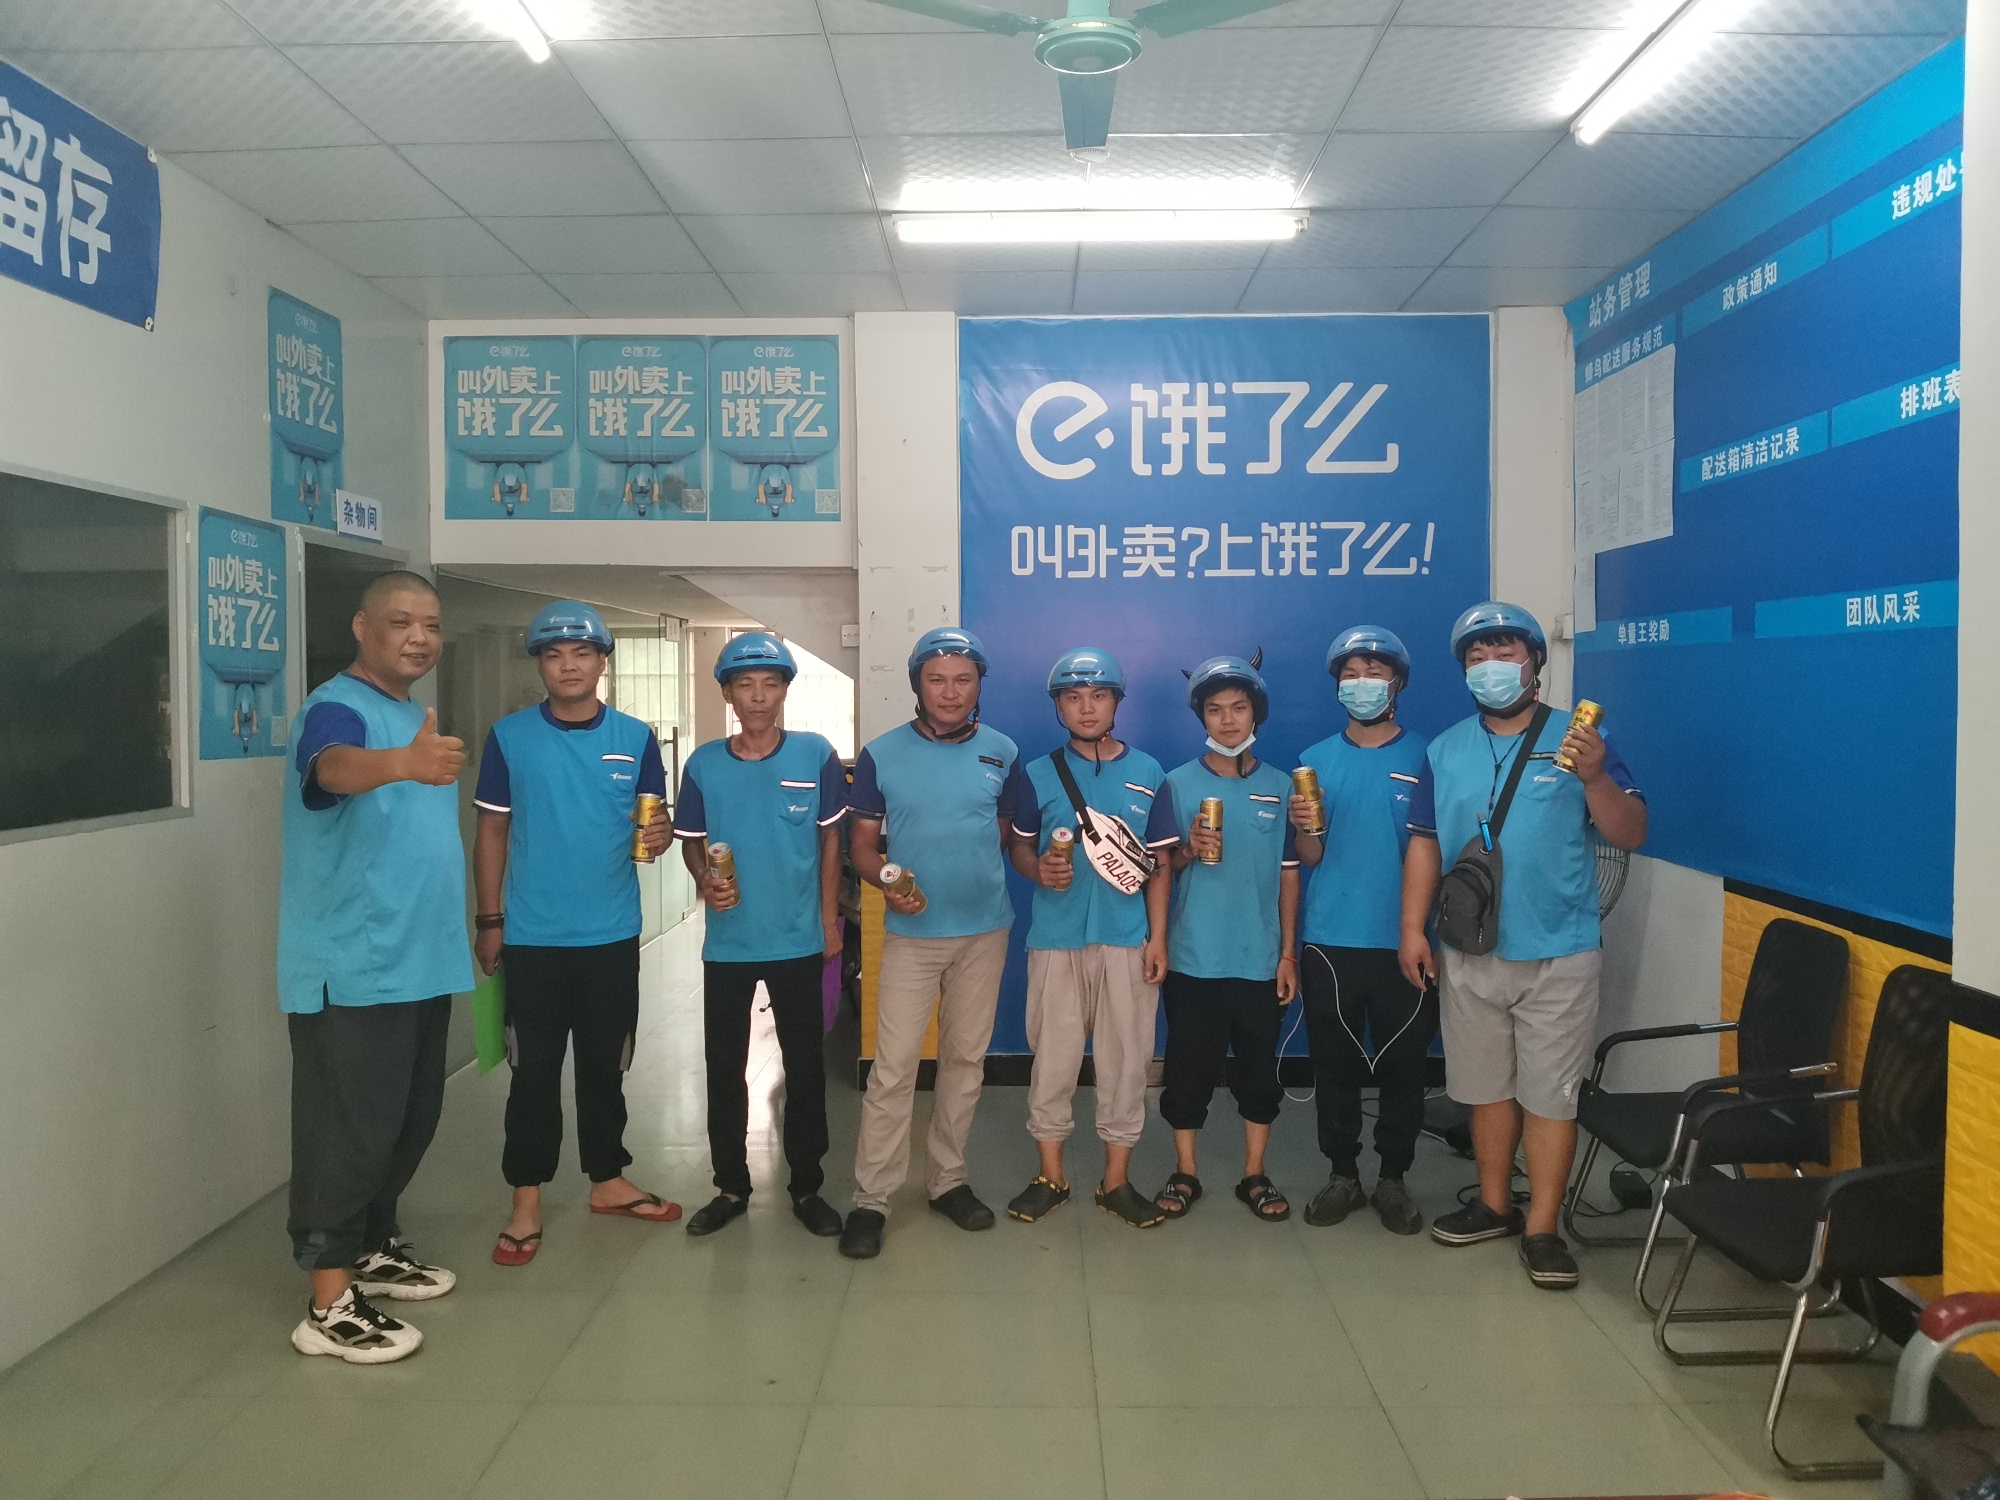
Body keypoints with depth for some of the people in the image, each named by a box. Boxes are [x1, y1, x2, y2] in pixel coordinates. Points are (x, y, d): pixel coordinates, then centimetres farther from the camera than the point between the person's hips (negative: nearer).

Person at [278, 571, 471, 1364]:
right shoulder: (335, 707, -15)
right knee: (349, 1131, -3)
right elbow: (336, 767, -40)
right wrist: (403, 762, -60)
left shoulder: (418, 715, 13)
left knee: (409, 1120, 18)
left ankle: (374, 1249, 34)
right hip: (351, 969, -9)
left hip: (419, 960, 9)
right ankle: (330, 1305, 8)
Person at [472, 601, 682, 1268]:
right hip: (532, 937, -2)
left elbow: (652, 822, 6)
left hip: (612, 936, 2)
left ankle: (608, 1180, 29)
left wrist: (656, 839, -18)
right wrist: (489, 920, -2)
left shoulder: (635, 738, 2)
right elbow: (492, 830, 1)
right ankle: (527, 1201, 18)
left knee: (606, 1065, 14)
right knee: (535, 1071, 6)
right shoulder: (509, 736, -2)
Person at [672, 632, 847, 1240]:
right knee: (724, 1068, 11)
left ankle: (807, 1187, 24)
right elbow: (691, 841, 8)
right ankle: (730, 1185, 28)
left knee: (805, 1067, 8)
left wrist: (830, 919, 0)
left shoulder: (816, 756, -5)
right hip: (728, 942, 2)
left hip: (798, 940, -1)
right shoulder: (704, 765, -2)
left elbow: (830, 840, 2)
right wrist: (705, 880, -13)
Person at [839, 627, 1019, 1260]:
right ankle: (871, 1197, 5)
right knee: (894, 1068, -6)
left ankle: (949, 1179, 27)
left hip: (984, 931, 3)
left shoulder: (1002, 753, 2)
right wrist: (888, 884, -19)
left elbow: (1009, 833, 10)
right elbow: (863, 845, 0)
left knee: (966, 1060, 12)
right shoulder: (881, 755, -4)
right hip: (911, 934, -2)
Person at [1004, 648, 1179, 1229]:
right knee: (1053, 1054, 6)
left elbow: (1160, 863, 6)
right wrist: (1039, 870, -12)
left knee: (1126, 1055, 5)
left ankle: (1117, 1179, 19)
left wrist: (1158, 937, -1)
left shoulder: (1147, 773, 4)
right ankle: (1050, 1175, 21)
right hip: (1056, 939, 0)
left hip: (1128, 940, 0)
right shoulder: (1038, 774, 3)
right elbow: (1019, 847, 10)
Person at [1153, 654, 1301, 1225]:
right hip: (1192, 957, -1)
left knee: (1259, 1066, 9)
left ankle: (1255, 1174, 24)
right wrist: (1188, 851, -18)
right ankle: (1185, 1173, 21)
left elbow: (1289, 874, 5)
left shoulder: (1281, 787, 3)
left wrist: (1288, 953, 2)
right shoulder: (1177, 784, 0)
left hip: (1260, 958, 1)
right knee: (1189, 1065, 6)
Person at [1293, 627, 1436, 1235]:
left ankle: (1393, 1179, 23)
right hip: (1331, 942, 1)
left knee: (1402, 1066, 7)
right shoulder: (1315, 761, 5)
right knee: (1334, 1065, 8)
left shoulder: (1426, 756, 1)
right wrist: (1305, 826, -20)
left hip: (1405, 943, -1)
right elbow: (1310, 858, 2)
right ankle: (1342, 1174, 23)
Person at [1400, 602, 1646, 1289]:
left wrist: (1595, 778, -27)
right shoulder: (1444, 751, 6)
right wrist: (1413, 929, 1)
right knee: (1486, 1086, 15)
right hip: (1470, 953, 4)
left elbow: (1630, 835, -9)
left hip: (1557, 954, -3)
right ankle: (1495, 1205, 31)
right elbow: (1425, 844, 7)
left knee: (1550, 1094, 2)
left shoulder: (1578, 741, -4)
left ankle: (1542, 1229, 13)